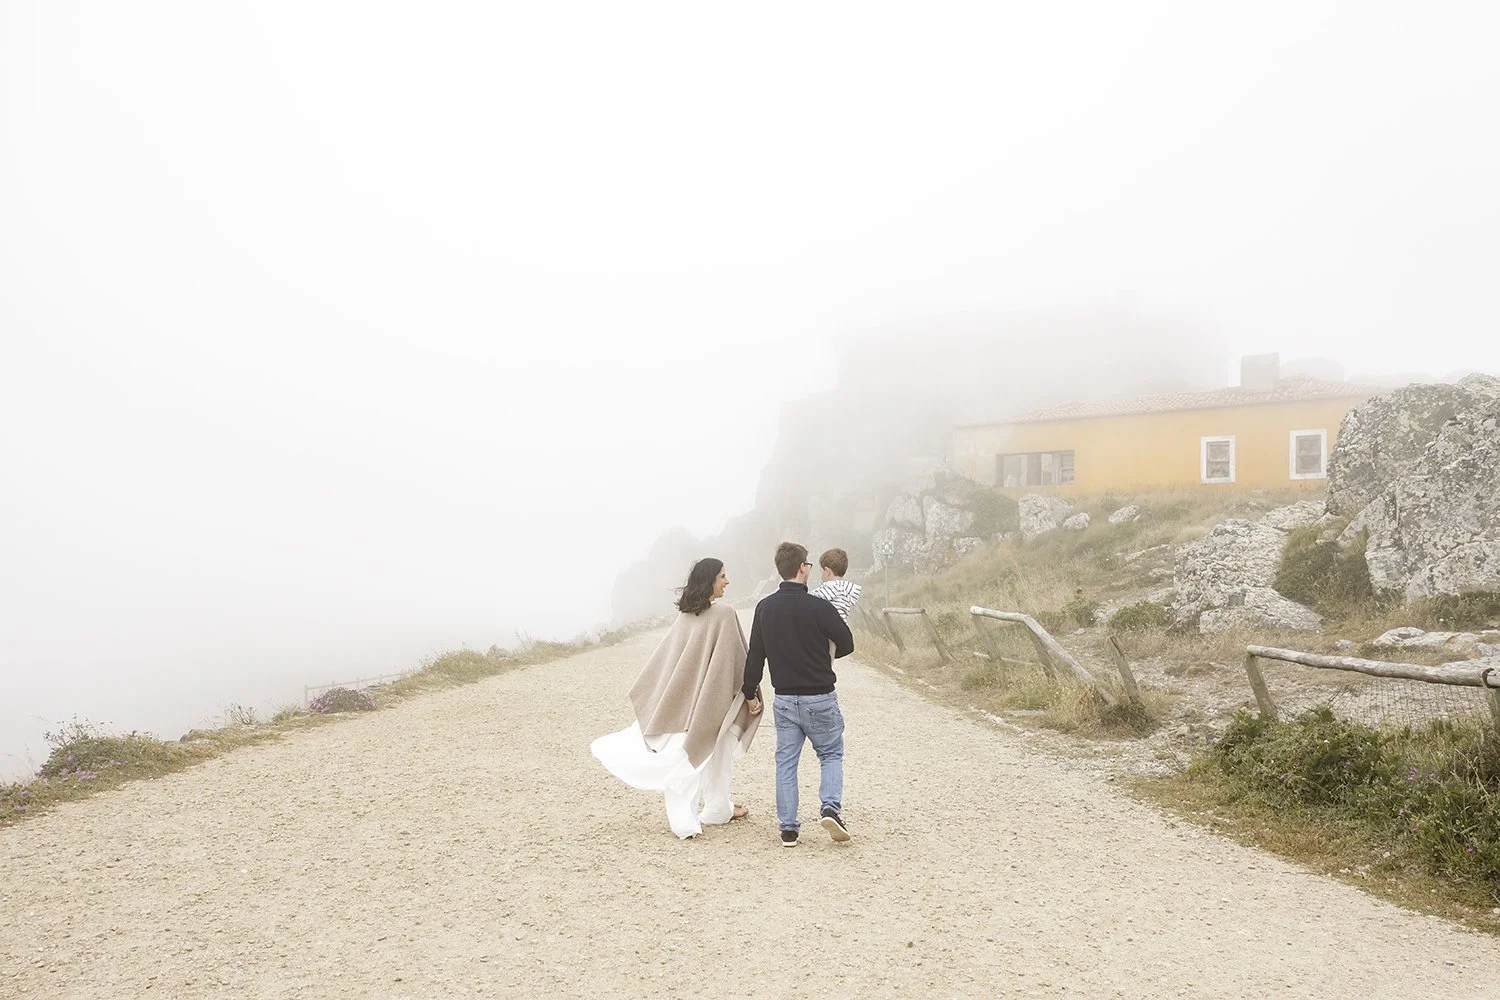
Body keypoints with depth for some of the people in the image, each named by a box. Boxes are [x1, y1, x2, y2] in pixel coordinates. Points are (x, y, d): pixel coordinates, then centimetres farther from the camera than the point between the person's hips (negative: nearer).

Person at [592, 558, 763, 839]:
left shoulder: (686, 614, 4)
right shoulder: (724, 613, -15)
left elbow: (666, 655, 9)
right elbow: (738, 659, -14)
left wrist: (644, 692, 17)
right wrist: (751, 694, -6)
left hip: (683, 695, 5)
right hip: (714, 697, -5)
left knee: (683, 753, 9)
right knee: (715, 753, 12)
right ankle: (717, 809, 24)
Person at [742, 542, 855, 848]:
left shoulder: (765, 608, -1)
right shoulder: (819, 607, -15)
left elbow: (755, 655, 5)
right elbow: (846, 644, -4)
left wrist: (750, 692, 15)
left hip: (784, 699, 4)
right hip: (820, 698, -3)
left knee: (785, 762, 11)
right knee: (831, 754, 14)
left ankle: (788, 828, 11)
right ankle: (831, 807, -7)